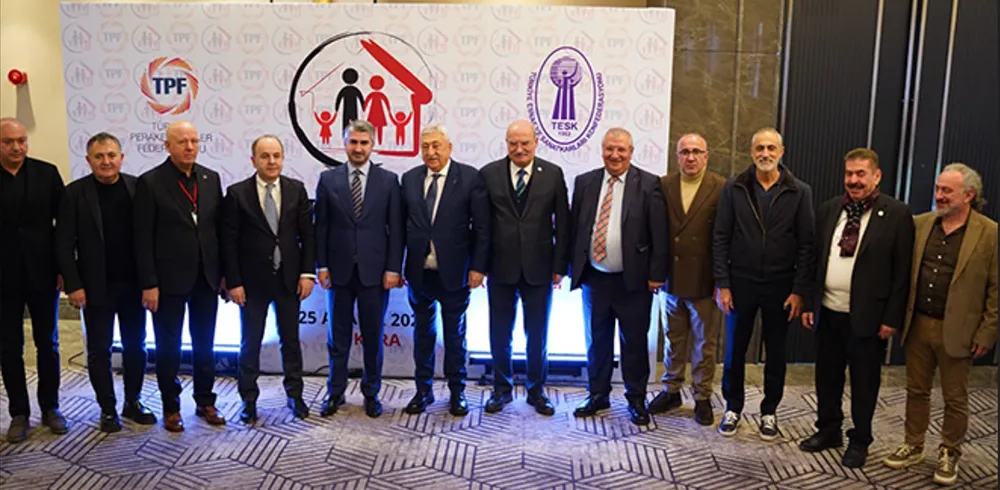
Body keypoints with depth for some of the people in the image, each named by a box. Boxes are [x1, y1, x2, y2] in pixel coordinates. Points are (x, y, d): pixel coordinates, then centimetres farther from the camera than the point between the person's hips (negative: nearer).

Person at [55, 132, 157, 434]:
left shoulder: (137, 187, 0)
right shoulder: (75, 193, -6)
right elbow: (64, 244, -6)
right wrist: (73, 286, -11)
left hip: (133, 283, 2)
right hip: (96, 286, -2)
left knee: (135, 346, 11)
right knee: (99, 350, 7)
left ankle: (133, 402, 26)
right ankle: (108, 410, 20)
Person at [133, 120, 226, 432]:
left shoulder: (211, 179, 5)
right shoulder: (150, 182, -7)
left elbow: (219, 229, 7)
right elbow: (143, 238, -9)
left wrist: (224, 273, 5)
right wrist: (149, 284, -12)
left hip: (206, 278, 4)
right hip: (169, 280, -4)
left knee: (205, 344, 13)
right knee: (168, 346, 9)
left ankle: (205, 402, 27)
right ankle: (170, 407, 23)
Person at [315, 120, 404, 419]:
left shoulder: (389, 180, 1)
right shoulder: (328, 179, 4)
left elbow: (396, 228, 0)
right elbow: (321, 226, 4)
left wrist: (393, 268, -5)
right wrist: (321, 265, -1)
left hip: (375, 270, -1)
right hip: (339, 270, 1)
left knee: (373, 336, 9)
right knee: (338, 337, 10)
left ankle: (371, 393, 23)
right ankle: (335, 393, 23)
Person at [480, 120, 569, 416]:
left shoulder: (553, 174, 0)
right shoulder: (489, 174, 0)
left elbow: (562, 223, 1)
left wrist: (559, 266, -2)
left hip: (539, 268, 0)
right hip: (501, 267, 0)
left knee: (538, 335, 11)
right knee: (500, 334, 11)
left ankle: (537, 391, 27)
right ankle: (502, 389, 28)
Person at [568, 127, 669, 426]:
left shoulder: (648, 184, -6)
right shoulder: (584, 182, 5)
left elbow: (659, 234, -7)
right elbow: (575, 228, 8)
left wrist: (656, 274, -10)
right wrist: (574, 268, 4)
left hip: (633, 280, -3)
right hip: (594, 278, 3)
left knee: (634, 343, 8)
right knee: (597, 341, 14)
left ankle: (636, 400, 24)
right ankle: (598, 395, 29)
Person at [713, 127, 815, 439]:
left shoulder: (799, 192, -2)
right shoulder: (734, 188, -1)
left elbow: (806, 244, -3)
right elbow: (721, 238, -2)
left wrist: (799, 290, -8)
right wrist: (722, 284, -6)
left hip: (780, 286, 0)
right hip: (741, 282, 0)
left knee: (775, 353, 11)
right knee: (734, 350, 9)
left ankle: (769, 411, 27)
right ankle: (733, 407, 26)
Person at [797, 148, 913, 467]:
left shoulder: (897, 214, -8)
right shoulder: (828, 210, 6)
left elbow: (902, 271, -8)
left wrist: (892, 318, -11)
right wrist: (809, 304, 7)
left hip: (867, 316, -4)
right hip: (827, 312, 4)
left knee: (863, 382, 9)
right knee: (827, 377, 16)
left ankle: (859, 441, 27)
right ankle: (828, 431, 34)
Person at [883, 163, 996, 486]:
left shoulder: (990, 234, -9)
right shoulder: (919, 224, 3)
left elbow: (996, 290, -7)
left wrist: (986, 334, -8)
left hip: (956, 331, -3)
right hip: (917, 325, 4)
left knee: (955, 399, 11)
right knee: (916, 391, 15)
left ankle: (950, 454, 27)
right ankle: (913, 447, 29)